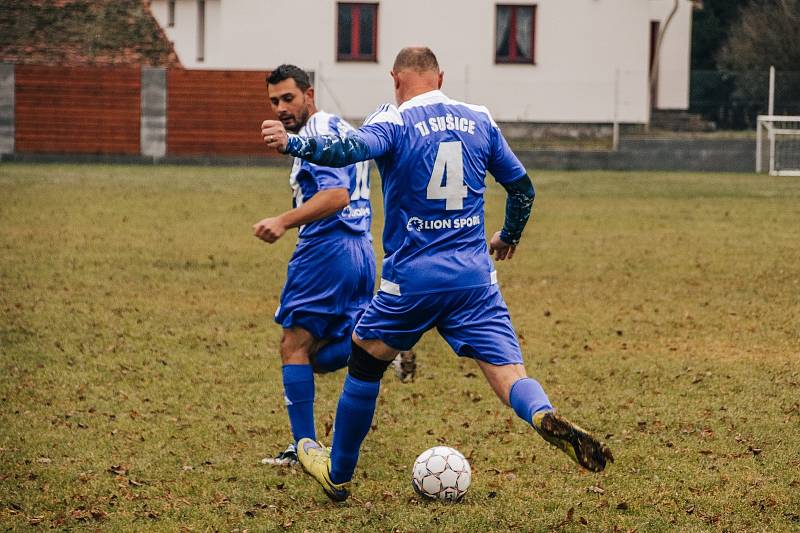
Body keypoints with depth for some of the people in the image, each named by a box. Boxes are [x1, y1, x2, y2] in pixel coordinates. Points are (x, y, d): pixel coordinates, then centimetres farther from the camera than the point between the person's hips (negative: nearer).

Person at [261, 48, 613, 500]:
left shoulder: (395, 121, -4)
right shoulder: (479, 120, 10)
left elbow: (351, 149, -27)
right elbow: (522, 187, 17)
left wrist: (291, 143, -31)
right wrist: (509, 236, 34)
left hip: (412, 277, -2)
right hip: (476, 277, 2)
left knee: (366, 362, 18)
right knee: (508, 371, -4)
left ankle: (338, 475, 29)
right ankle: (546, 418, -39)